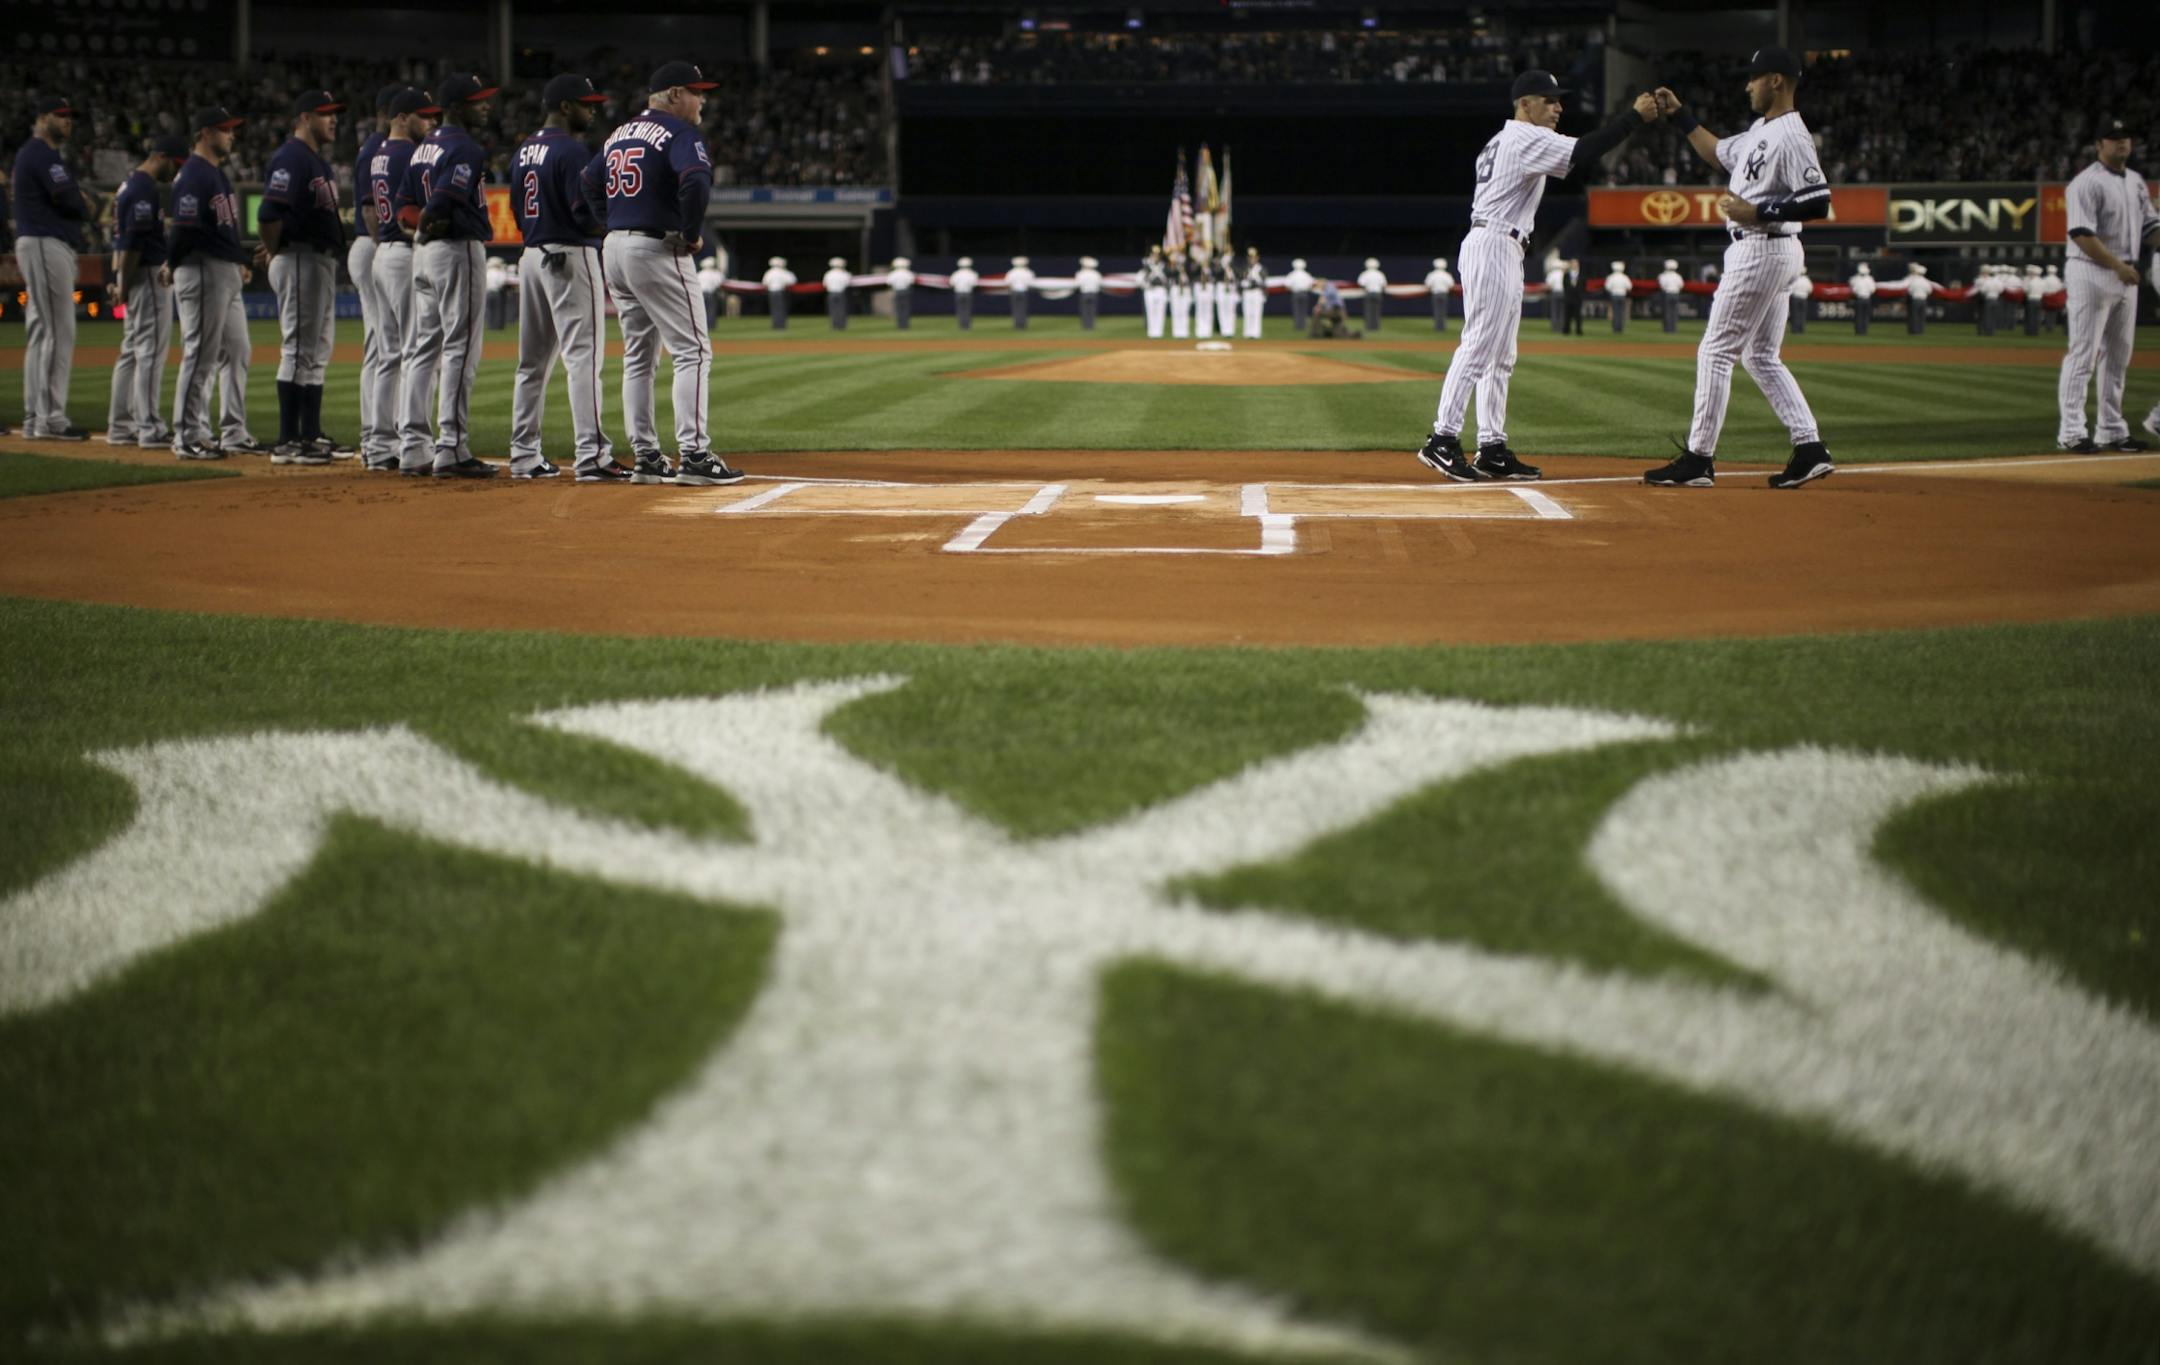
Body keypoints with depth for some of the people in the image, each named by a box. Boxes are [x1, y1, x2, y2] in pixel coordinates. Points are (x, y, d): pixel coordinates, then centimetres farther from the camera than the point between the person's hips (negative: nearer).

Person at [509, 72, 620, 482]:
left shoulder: (523, 152, 14)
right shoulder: (572, 151, -13)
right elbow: (586, 216, -20)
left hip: (531, 258, 9)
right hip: (571, 257, -9)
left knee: (533, 360, 13)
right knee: (583, 356, -11)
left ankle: (524, 455, 16)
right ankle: (591, 456, -16)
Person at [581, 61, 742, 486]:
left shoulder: (620, 134, 16)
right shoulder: (679, 132, -10)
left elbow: (590, 182, 20)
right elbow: (696, 181, -27)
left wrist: (616, 224, 13)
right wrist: (692, 234, -14)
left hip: (616, 247, 8)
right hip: (658, 251, -8)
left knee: (638, 357, 13)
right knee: (692, 351, -6)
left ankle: (645, 456, 13)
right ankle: (693, 455, -13)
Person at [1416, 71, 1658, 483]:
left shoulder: (1502, 141, 21)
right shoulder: (1527, 139, -10)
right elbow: (1583, 153, -21)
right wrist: (1633, 117, -19)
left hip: (1504, 250, 11)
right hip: (1493, 246, -11)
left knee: (1501, 356, 10)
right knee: (1479, 346, -14)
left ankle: (1492, 449, 10)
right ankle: (1442, 440, -17)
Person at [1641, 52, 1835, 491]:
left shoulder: (1790, 136, -18)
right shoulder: (1760, 130, 14)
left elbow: (1818, 201, -25)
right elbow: (1719, 153, 31)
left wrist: (1758, 213, -24)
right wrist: (1680, 117, 24)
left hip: (1763, 252, -11)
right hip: (1763, 252, 11)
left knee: (1716, 352, -6)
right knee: (1761, 356, 14)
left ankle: (1698, 459, -3)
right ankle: (1810, 450, 9)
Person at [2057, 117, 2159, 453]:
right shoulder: (2087, 183, -10)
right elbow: (2081, 234, -19)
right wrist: (2118, 265, -24)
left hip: (2125, 276, 8)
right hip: (2091, 274, -8)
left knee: (2118, 356, 11)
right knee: (2083, 353, -8)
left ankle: (2111, 431, 17)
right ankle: (2072, 431, -7)